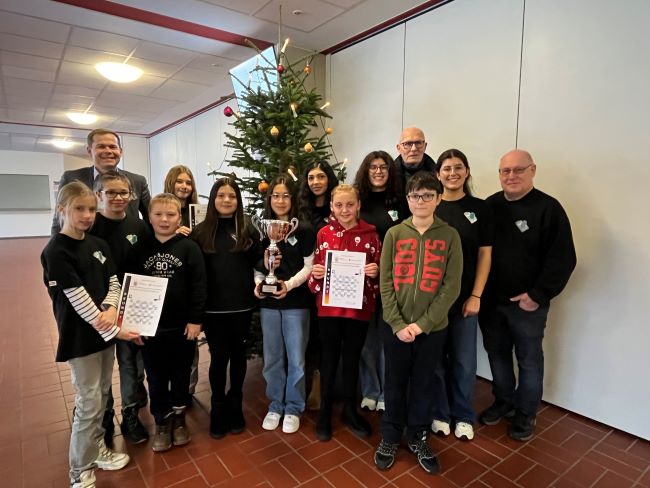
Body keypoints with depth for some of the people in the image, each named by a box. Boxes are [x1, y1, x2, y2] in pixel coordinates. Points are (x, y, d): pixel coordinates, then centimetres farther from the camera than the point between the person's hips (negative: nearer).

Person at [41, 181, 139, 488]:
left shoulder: (98, 245, 6)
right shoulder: (55, 252, -15)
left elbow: (114, 282, 6)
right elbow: (78, 299, -19)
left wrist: (111, 310, -15)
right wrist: (115, 331, -19)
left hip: (105, 331, 6)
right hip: (80, 337, -6)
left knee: (101, 397, 18)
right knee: (88, 403, 2)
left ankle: (97, 450, 38)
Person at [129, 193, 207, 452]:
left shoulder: (189, 247, -8)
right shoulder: (141, 249, 0)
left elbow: (198, 286, -9)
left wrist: (195, 319, -11)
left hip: (182, 325, -2)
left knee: (181, 375, 14)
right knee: (156, 378, 14)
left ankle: (179, 418, 35)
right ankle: (162, 423, 33)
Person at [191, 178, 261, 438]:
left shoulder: (247, 229, 2)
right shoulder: (201, 231, 1)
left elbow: (257, 262, 3)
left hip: (242, 305, 1)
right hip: (213, 307, 0)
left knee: (238, 355, 13)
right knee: (218, 357, 7)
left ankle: (235, 407, 32)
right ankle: (218, 410, 27)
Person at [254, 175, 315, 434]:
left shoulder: (304, 230, -4)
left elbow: (309, 266, -5)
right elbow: (256, 264, 9)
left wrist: (289, 284, -19)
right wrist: (258, 282, -10)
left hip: (296, 302, -3)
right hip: (268, 302, 3)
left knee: (296, 358, 7)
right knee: (272, 358, 13)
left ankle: (293, 408, 25)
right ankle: (275, 406, 31)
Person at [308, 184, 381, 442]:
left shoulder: (370, 234, -1)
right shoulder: (324, 234, 0)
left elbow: (379, 269, 5)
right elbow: (315, 269, 7)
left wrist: (375, 272, -16)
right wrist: (315, 273, -14)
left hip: (359, 307, 0)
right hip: (329, 307, 0)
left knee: (352, 359, 14)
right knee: (329, 359, 12)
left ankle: (350, 410, 34)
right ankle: (325, 413, 29)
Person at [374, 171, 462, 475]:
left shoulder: (450, 236, -3)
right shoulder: (394, 234, -1)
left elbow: (452, 287, -7)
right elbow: (385, 284, -3)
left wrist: (422, 324, -12)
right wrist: (397, 324, -11)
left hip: (433, 328, 0)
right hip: (395, 326, 1)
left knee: (423, 384, 16)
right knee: (395, 383, 14)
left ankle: (417, 437, 38)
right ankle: (390, 437, 35)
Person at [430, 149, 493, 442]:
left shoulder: (478, 208, 1)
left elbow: (485, 254, 1)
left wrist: (476, 295, -5)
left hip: (464, 297, 1)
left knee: (463, 360, 12)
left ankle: (463, 416, 32)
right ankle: (439, 413, 31)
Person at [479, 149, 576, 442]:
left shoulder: (548, 208, -11)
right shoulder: (490, 206, 4)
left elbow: (562, 259, -13)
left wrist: (538, 295, -16)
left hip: (528, 303, -4)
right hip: (490, 300, 5)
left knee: (529, 360, 12)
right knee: (496, 354, 17)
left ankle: (526, 414, 31)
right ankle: (503, 402, 38)